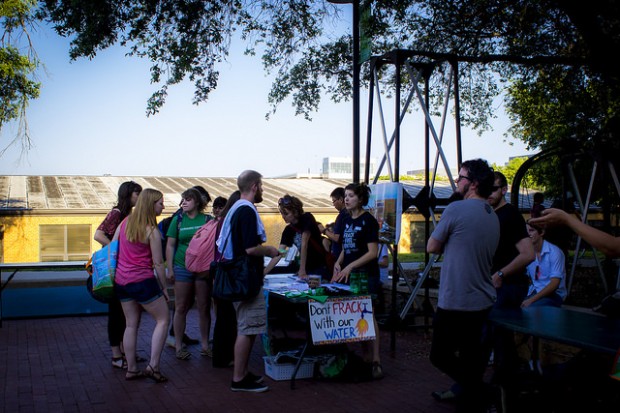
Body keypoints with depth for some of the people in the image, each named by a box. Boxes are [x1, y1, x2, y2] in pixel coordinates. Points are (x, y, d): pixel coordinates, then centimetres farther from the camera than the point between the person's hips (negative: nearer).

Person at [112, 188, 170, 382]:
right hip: (142, 282, -7)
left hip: (121, 281, 7)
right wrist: (164, 287, 0)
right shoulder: (152, 231, -12)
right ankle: (153, 366, -1)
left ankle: (131, 369, 18)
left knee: (131, 324, 14)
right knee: (163, 319, 5)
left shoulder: (125, 222, 6)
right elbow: (158, 263, -10)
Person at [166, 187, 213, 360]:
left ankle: (205, 345, 17)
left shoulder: (208, 220, 2)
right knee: (181, 308, 5)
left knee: (204, 308, 6)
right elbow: (170, 245, 6)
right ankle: (179, 346, 14)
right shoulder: (178, 220, 4)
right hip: (182, 267, 0)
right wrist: (170, 269, 0)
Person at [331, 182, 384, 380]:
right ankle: (364, 357, 13)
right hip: (348, 275, 7)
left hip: (366, 275, -7)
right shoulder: (347, 220, 13)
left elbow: (372, 253, -12)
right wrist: (338, 263, 2)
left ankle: (376, 361, -7)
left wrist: (350, 266, -18)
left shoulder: (368, 220, -8)